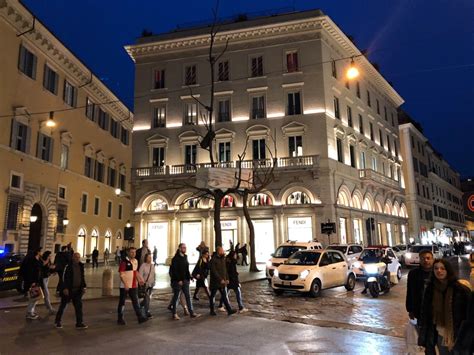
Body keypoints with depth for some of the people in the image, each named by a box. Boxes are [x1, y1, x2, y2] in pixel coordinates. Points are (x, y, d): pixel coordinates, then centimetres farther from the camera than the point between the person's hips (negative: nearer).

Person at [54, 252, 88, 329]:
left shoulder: (81, 266, 6)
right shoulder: (68, 266, -13)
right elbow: (64, 277, -14)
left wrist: (83, 287, 9)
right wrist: (65, 288, -18)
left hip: (77, 290, 5)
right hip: (68, 290, -5)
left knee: (78, 306, 2)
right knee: (63, 305, 11)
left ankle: (79, 323, 7)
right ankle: (57, 321, 30)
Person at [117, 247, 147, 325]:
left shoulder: (135, 261, 9)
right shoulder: (124, 261, -13)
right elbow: (121, 274, -16)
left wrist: (138, 280, 6)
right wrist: (125, 284, -23)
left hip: (133, 286, 6)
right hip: (125, 286, -6)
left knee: (135, 301, 7)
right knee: (122, 302, 7)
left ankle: (140, 317, 8)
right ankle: (120, 319, 18)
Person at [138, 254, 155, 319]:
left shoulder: (152, 266, 6)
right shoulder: (143, 266, -12)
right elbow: (140, 275, -14)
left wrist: (153, 282, 10)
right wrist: (143, 283, -19)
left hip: (151, 284, 6)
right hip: (145, 284, -6)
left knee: (149, 298, 13)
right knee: (147, 298, -6)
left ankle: (140, 305, 39)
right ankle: (147, 313, 4)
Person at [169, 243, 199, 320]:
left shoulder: (185, 257, 11)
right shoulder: (175, 258, -11)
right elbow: (174, 270, -15)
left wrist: (189, 278, 7)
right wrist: (179, 280, -19)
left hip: (185, 280, 7)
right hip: (177, 281, -7)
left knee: (188, 296, 5)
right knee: (176, 297, 4)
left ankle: (192, 313, 6)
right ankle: (174, 314, 15)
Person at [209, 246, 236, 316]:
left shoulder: (223, 259, 10)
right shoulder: (213, 260, -14)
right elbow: (214, 271, -20)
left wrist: (227, 278, 7)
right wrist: (220, 279, -21)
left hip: (223, 282, 6)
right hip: (215, 282, -6)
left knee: (225, 296, 1)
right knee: (212, 296, 9)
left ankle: (229, 310, -2)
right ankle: (212, 310, 21)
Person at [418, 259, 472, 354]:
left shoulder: (461, 289, -12)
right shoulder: (430, 288, -1)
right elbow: (425, 312, 3)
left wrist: (468, 335, -12)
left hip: (459, 336, -3)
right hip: (441, 336, 3)